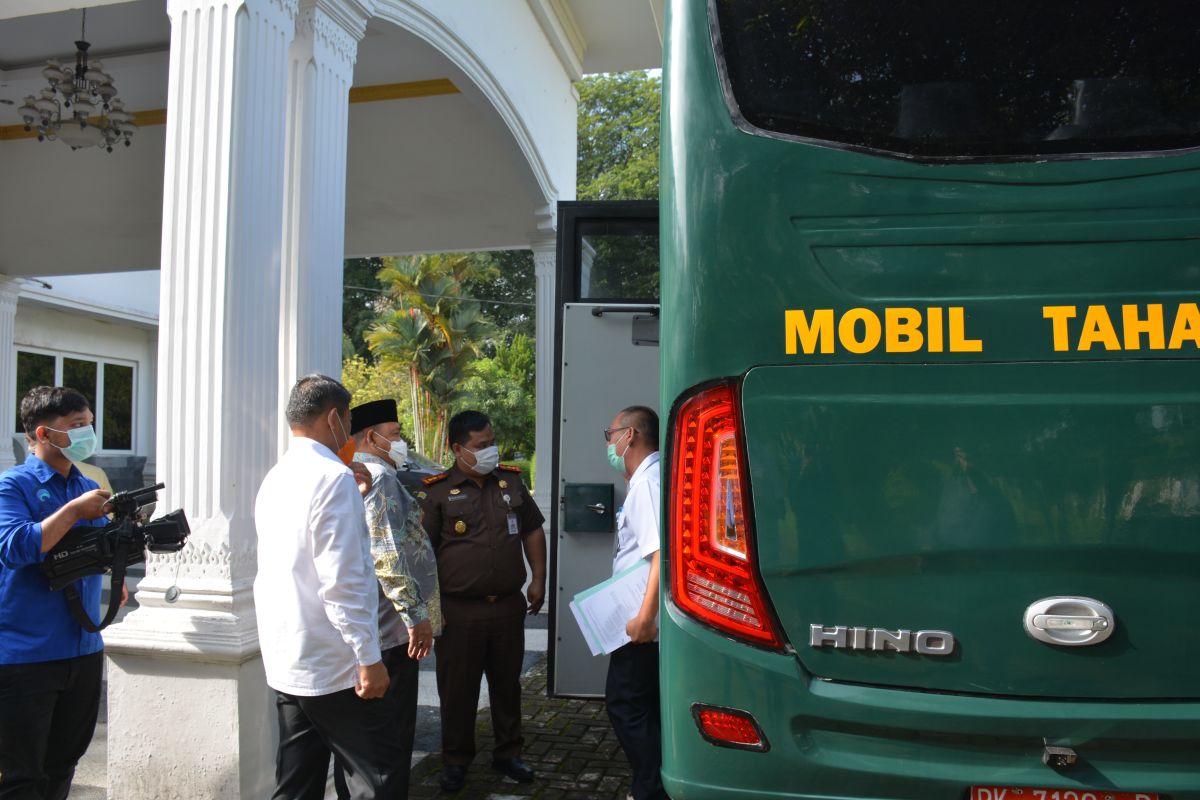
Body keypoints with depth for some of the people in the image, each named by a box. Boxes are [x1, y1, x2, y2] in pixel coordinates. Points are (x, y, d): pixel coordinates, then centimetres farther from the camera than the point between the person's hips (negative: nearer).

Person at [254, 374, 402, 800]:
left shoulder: (274, 479, 10)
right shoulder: (333, 477, -17)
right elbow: (342, 582, -21)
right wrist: (369, 657, -17)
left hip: (284, 665, 9)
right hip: (336, 668, -8)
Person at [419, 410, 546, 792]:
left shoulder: (511, 481, 7)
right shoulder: (438, 491, -6)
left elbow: (532, 531, 15)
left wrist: (538, 579, 9)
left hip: (508, 606, 4)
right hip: (459, 610, -3)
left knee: (507, 683, 15)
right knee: (457, 689, 7)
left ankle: (507, 753, 31)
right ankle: (455, 760, 25)